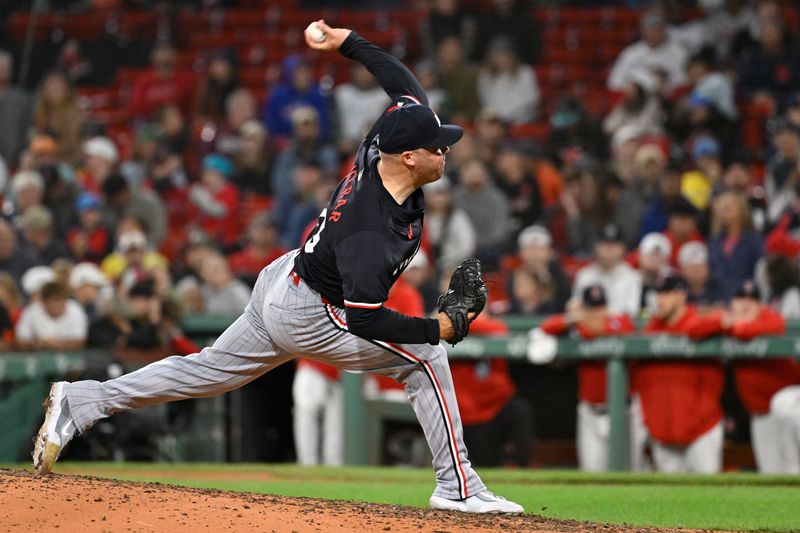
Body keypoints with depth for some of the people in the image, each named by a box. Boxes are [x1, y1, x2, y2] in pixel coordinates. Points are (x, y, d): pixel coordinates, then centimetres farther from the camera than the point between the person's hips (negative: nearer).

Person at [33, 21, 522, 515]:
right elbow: (364, 319, -33)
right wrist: (437, 327, -29)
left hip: (281, 284, 9)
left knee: (208, 370, 17)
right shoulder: (371, 231, -36)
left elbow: (407, 86, 6)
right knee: (426, 355, -5)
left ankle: (81, 402, 17)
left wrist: (348, 42, 12)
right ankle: (458, 488, -1)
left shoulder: (379, 149, -12)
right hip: (307, 316, -9)